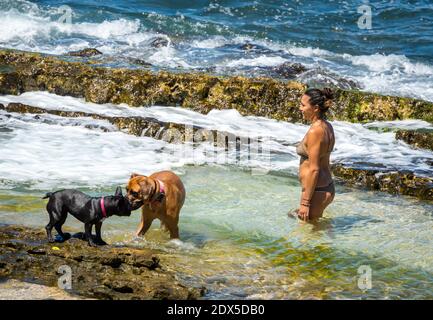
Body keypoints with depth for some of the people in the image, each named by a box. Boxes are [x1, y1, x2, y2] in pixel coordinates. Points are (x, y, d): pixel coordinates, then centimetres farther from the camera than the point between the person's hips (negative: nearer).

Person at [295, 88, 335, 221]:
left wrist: (305, 202, -19)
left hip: (316, 191, -10)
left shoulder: (315, 131, -21)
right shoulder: (327, 126, 8)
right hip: (327, 188, 10)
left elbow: (314, 169, -22)